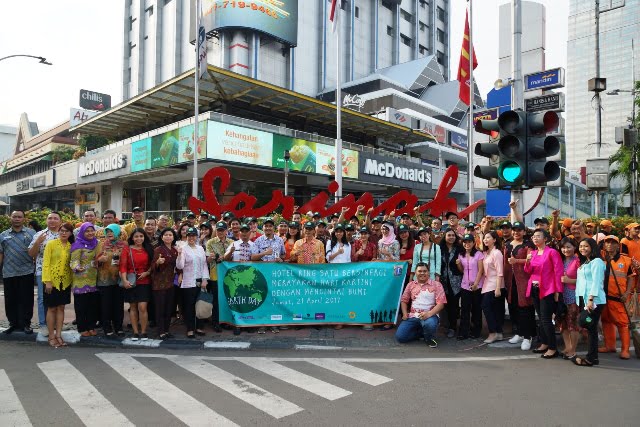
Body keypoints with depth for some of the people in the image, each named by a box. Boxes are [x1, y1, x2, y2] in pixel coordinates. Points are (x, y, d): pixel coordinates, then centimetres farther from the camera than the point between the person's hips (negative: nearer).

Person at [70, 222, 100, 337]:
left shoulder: (96, 243, 9)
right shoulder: (78, 245, -9)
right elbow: (74, 260, -17)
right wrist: (77, 268, -35)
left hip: (93, 279, 5)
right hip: (81, 280, -5)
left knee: (93, 304, 9)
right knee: (81, 304, 2)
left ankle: (92, 327, 20)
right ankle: (82, 328, 13)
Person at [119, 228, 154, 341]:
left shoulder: (148, 250, 5)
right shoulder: (127, 250, 2)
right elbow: (123, 266, -3)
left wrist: (147, 273, -8)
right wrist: (124, 280, -15)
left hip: (144, 282, 0)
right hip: (131, 282, 1)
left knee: (142, 307, -8)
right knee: (133, 307, 7)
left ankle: (143, 332, 4)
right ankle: (135, 332, 16)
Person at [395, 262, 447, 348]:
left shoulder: (436, 284, 0)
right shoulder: (411, 284, 12)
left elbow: (441, 303, -9)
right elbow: (404, 300, 17)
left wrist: (429, 314, -24)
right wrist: (405, 314, -1)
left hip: (430, 315, -4)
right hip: (412, 316, 4)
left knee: (429, 324, -40)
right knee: (400, 336, -14)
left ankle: (429, 337, -2)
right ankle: (423, 333, 12)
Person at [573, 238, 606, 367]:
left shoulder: (596, 262, -6)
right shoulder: (583, 263, 20)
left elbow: (596, 282, -15)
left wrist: (591, 299, -21)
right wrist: (579, 300, 12)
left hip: (594, 300, -8)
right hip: (583, 299, 8)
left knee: (591, 327, -5)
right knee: (590, 328, 9)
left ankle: (591, 358, 0)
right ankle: (592, 356, 13)